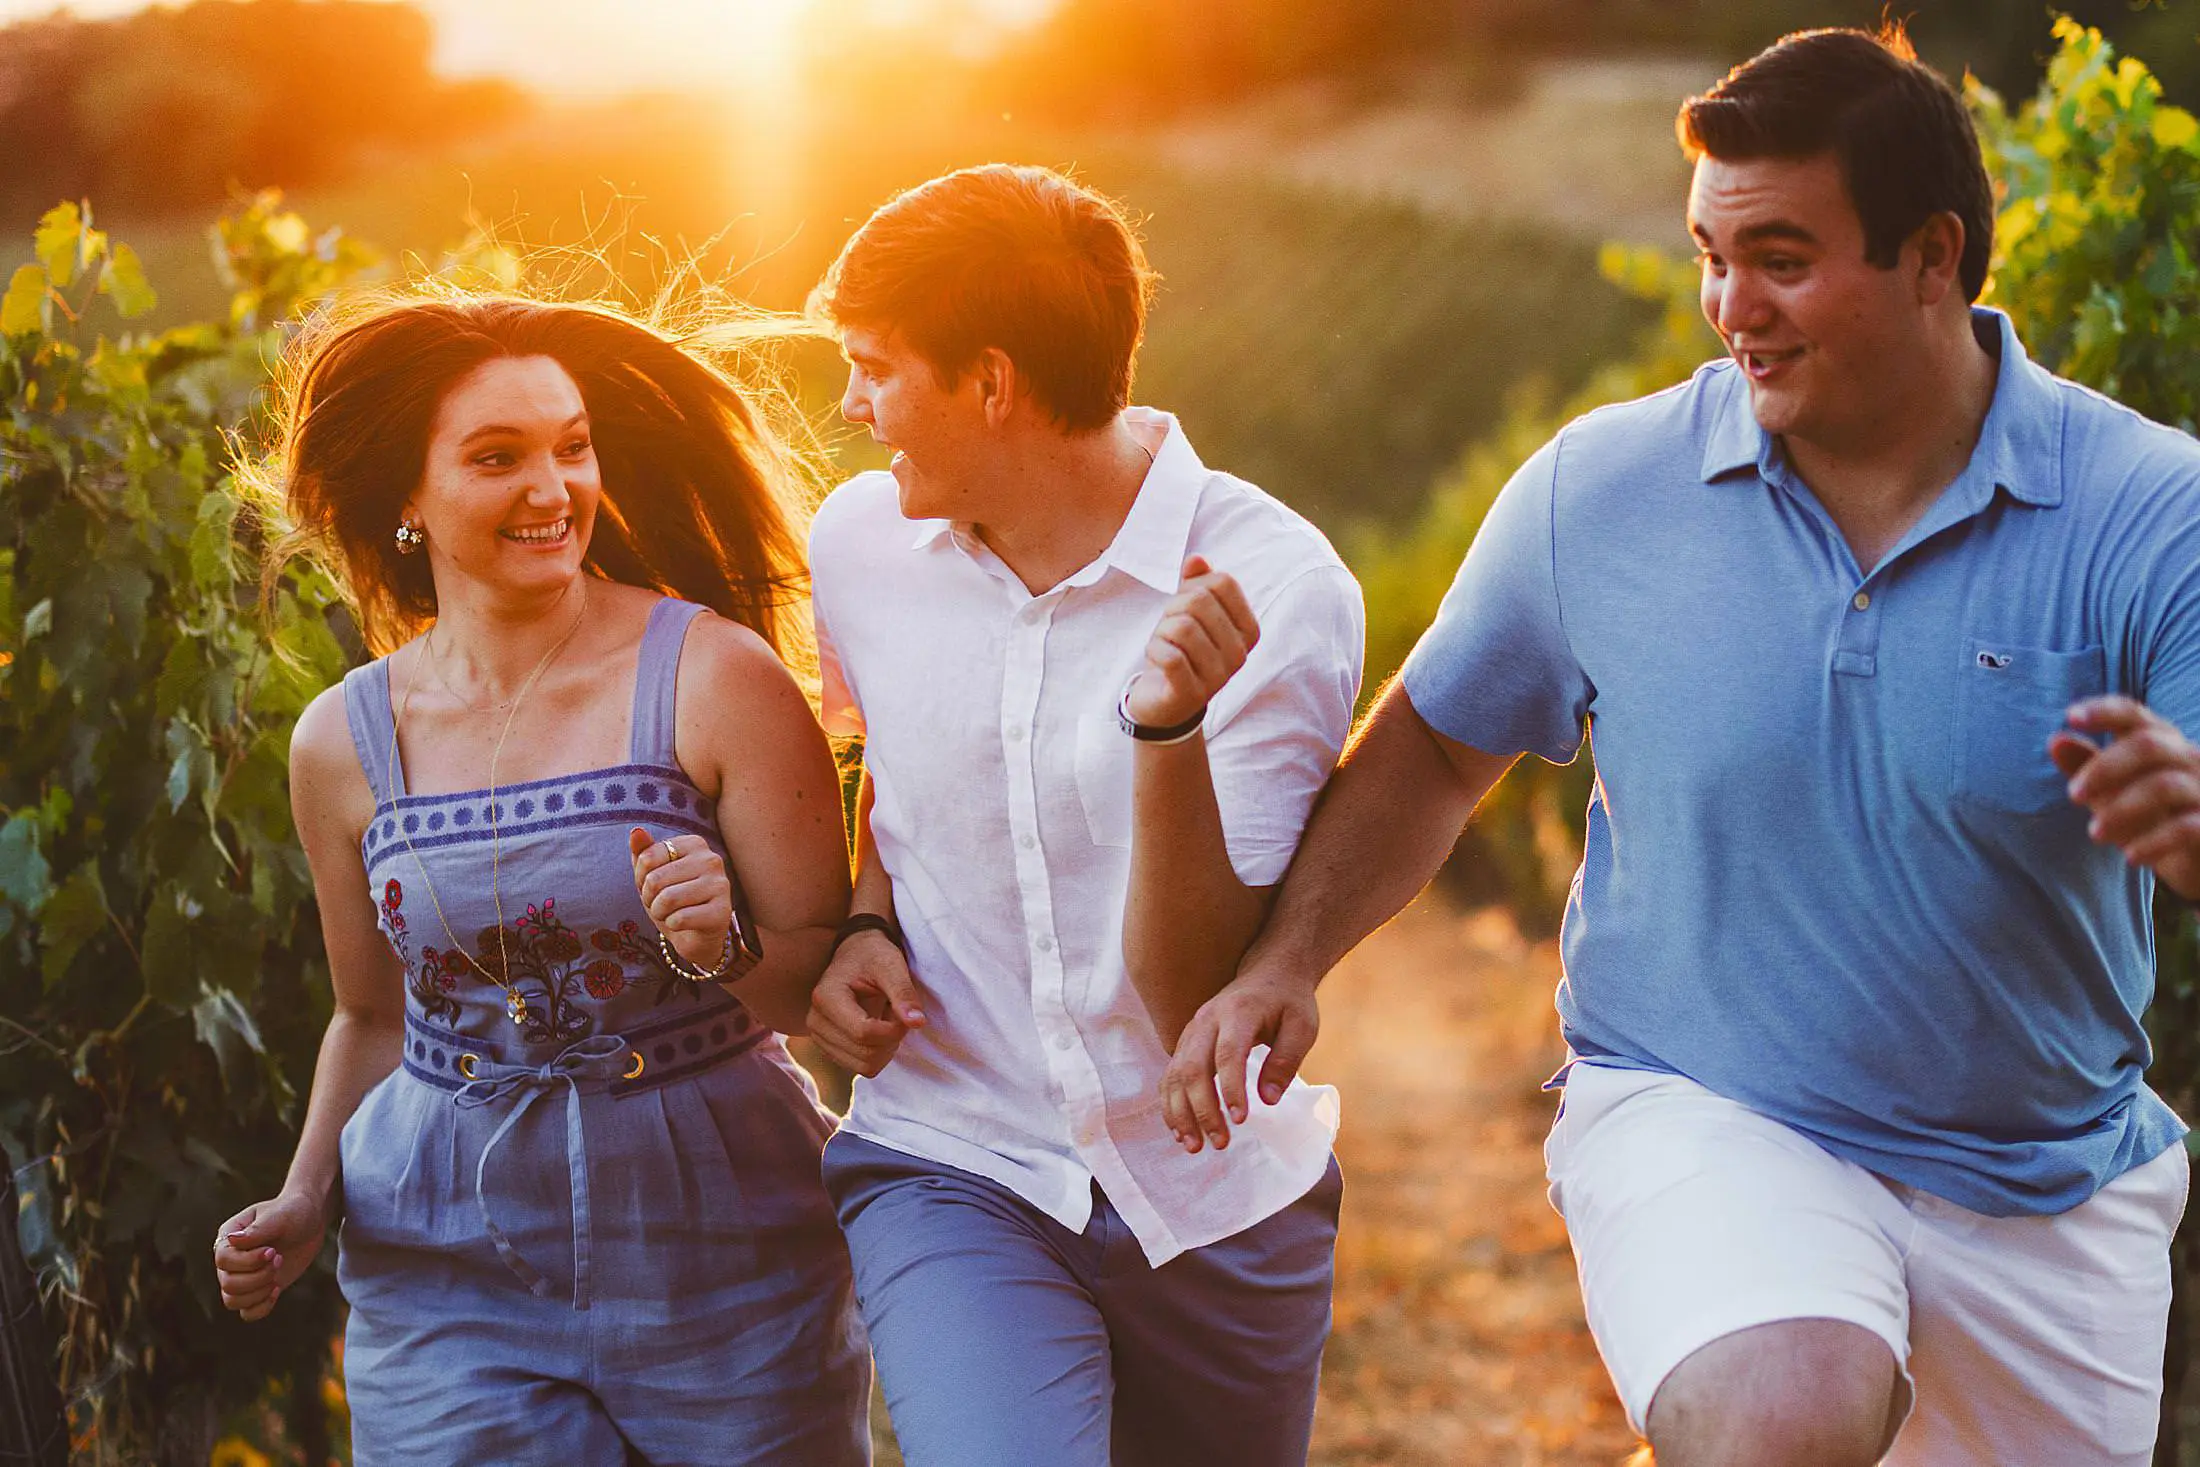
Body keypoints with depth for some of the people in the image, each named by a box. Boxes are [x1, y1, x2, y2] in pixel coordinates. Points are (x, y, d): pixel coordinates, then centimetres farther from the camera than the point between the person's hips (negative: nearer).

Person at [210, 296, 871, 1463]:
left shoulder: (712, 676, -9)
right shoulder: (341, 742, 1)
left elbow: (838, 978, -7)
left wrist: (729, 952, -26)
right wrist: (305, 1204, 4)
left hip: (722, 1265, -2)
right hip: (449, 1270, 2)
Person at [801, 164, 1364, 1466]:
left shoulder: (1279, 590, -15)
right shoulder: (862, 540, -2)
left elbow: (1192, 1001, -17)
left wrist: (1168, 728, -31)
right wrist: (859, 929, 2)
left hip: (1214, 1197, -1)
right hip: (951, 1168, 1)